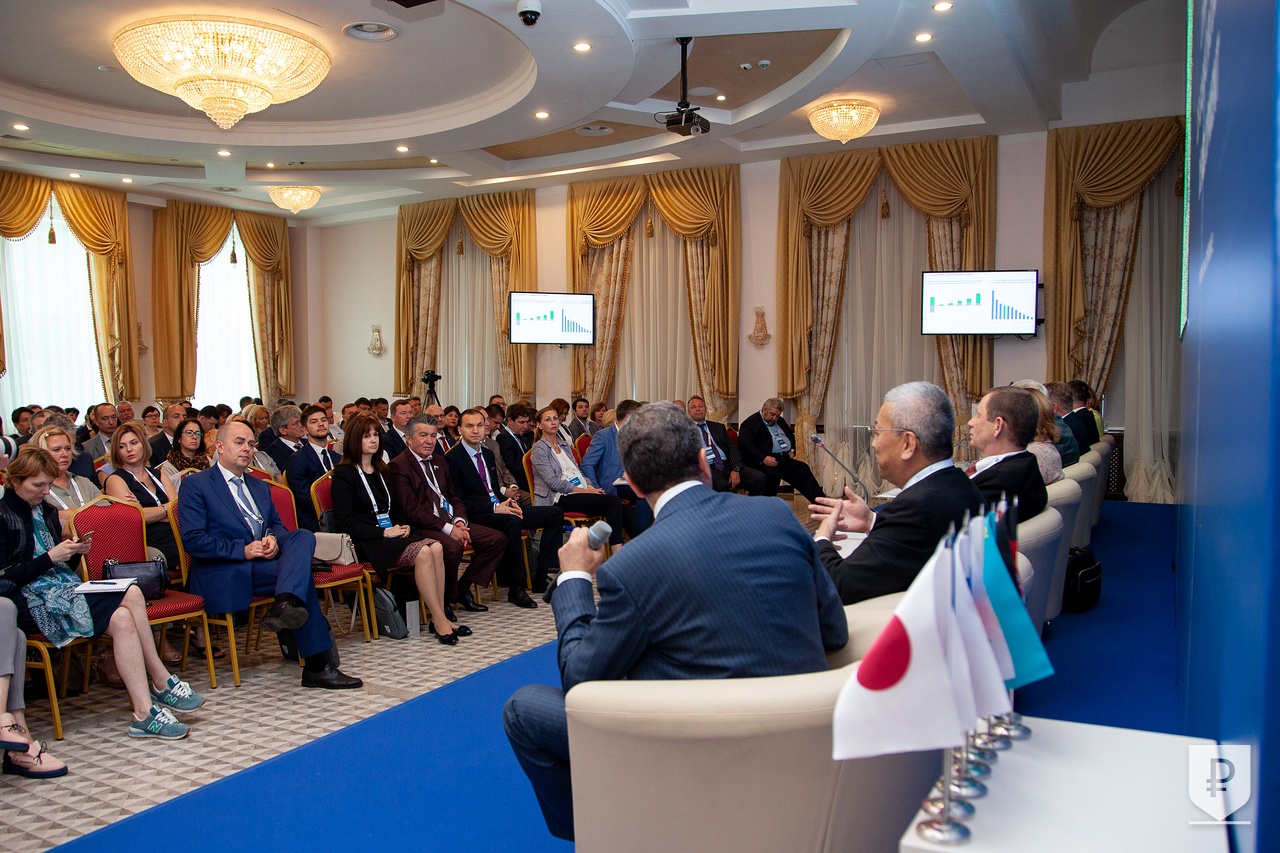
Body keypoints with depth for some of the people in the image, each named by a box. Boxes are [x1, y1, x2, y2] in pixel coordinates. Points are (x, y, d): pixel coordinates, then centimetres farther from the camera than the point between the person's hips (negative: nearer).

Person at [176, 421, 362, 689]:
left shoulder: (259, 486, 25)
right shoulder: (195, 485, 2)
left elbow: (277, 523, 22)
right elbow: (192, 540, -9)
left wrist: (274, 539, -4)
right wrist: (243, 550, -18)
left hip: (263, 562, 6)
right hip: (222, 576, -6)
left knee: (304, 536, -25)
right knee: (302, 572, -27)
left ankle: (285, 604, -43)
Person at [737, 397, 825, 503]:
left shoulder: (780, 421, 24)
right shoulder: (750, 423, -2)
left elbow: (791, 436, 36)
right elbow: (746, 445, -15)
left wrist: (792, 450, 14)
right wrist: (763, 458, -28)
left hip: (785, 458, 7)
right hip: (764, 460, -7)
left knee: (803, 469, -14)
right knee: (772, 474, -36)